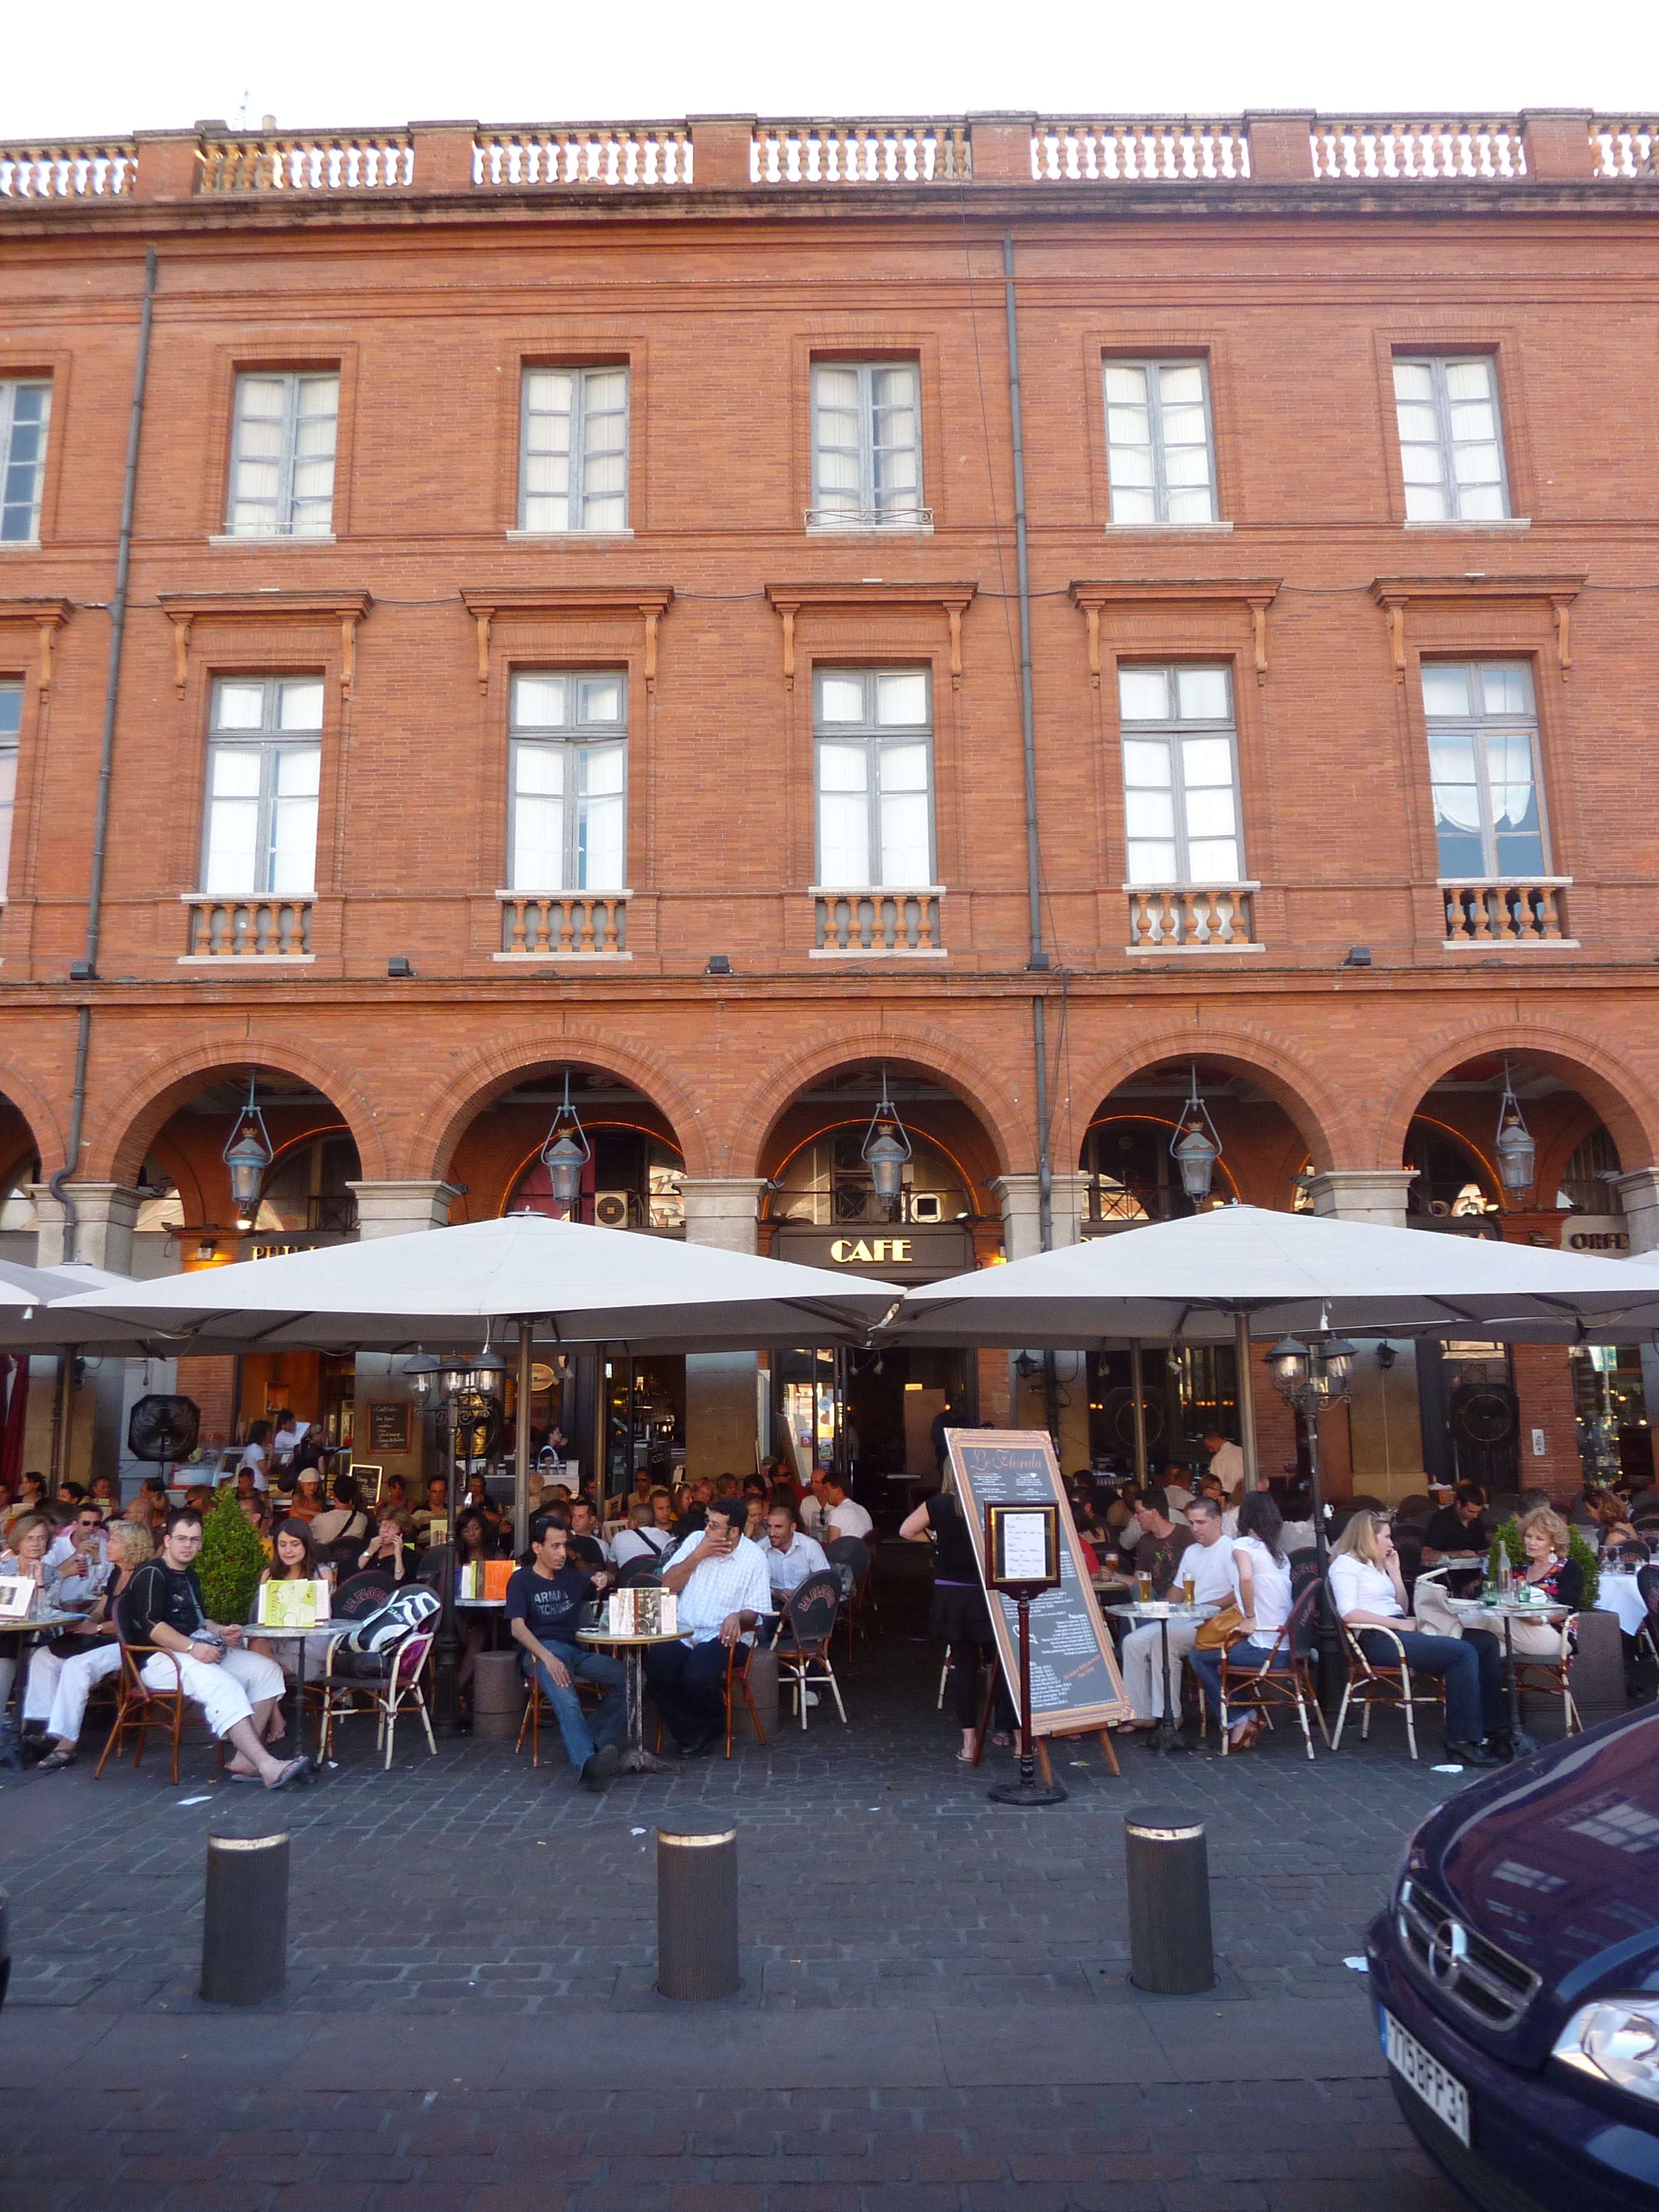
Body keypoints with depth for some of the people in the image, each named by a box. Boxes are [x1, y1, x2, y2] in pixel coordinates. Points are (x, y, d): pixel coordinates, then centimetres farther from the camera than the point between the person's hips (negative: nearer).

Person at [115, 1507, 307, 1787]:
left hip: (199, 1651, 9)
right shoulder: (151, 1574, -4)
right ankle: (267, 1766, -42)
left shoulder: (189, 1576, 24)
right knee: (223, 1685, -34)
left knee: (267, 1669, -10)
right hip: (161, 1659, -9)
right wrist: (192, 1647, -28)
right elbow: (150, 1625, -18)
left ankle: (244, 1759, -19)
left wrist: (221, 1631, 12)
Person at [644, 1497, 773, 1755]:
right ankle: (690, 1734, -4)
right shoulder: (696, 1540, 9)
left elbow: (755, 1612, -1)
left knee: (698, 1677, -32)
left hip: (723, 1635, -3)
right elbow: (667, 1585, 3)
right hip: (681, 1632, 3)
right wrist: (697, 1555, -8)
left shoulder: (753, 1558, 0)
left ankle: (714, 1726, 4)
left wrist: (738, 1617, -24)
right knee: (656, 1668, -28)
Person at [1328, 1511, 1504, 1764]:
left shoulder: (1375, 1565, 25)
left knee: (1486, 1643, -2)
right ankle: (1464, 1739, -23)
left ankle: (1493, 1729, -4)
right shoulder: (1346, 1564, -3)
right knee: (1463, 1653, -25)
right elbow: (1349, 1614, -17)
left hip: (1397, 1631, 9)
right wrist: (1400, 1624, -17)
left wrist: (1394, 1572, 16)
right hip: (1376, 1639, -9)